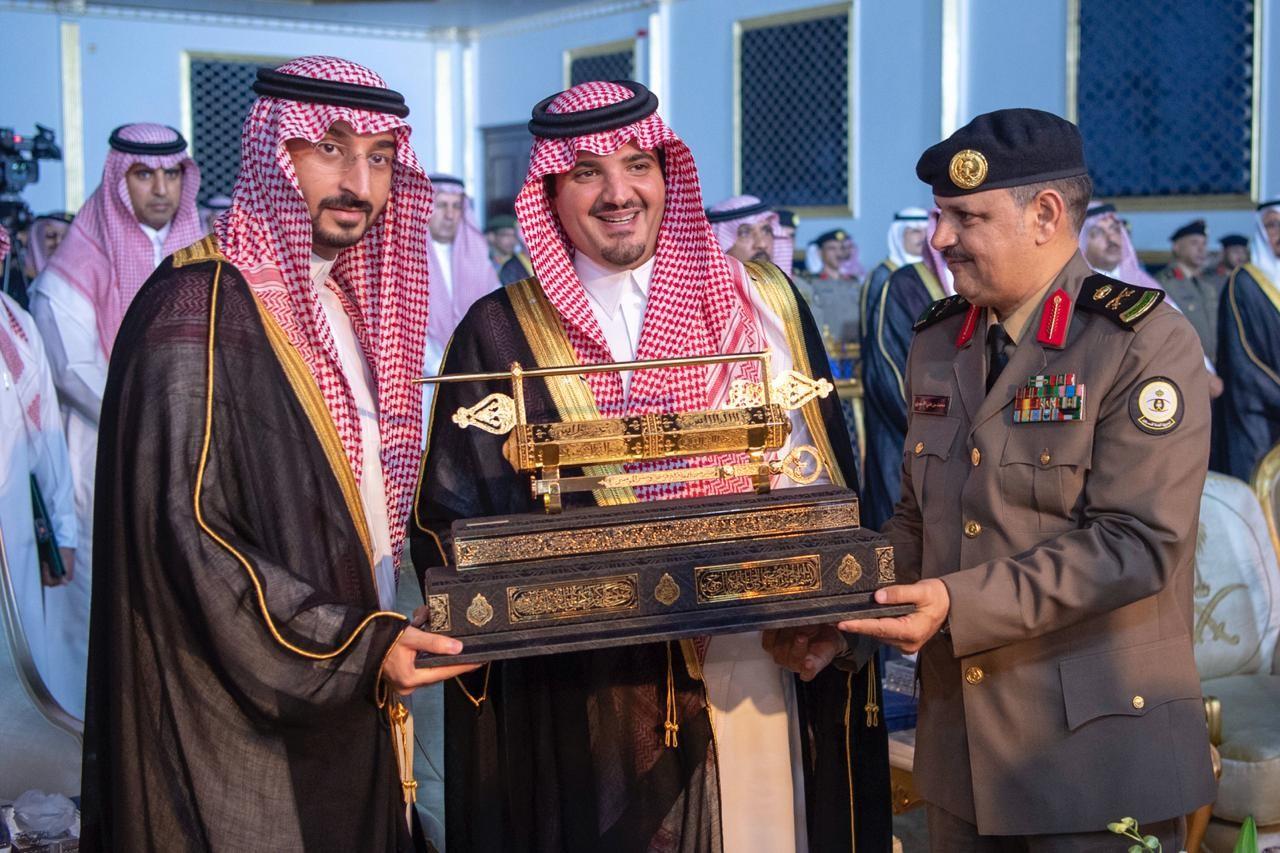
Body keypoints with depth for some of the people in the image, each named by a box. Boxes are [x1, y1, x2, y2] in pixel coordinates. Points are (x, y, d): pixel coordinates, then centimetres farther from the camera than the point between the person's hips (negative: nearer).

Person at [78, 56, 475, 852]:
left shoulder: (343, 302, 11)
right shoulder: (199, 310, -16)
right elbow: (184, 530, -22)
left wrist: (381, 636, 8)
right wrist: (356, 647, -23)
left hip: (343, 696, 8)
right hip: (246, 724, -8)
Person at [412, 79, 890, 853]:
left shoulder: (766, 303, 6)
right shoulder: (501, 334, 1)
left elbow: (825, 473, 7)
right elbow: (447, 521, 0)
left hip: (758, 674, 2)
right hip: (583, 705, -1)